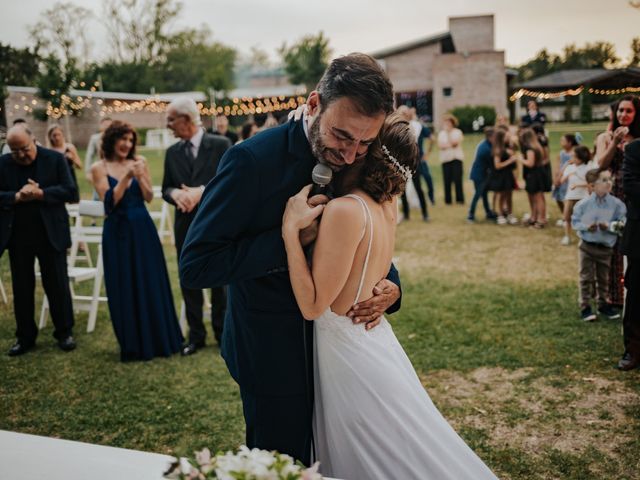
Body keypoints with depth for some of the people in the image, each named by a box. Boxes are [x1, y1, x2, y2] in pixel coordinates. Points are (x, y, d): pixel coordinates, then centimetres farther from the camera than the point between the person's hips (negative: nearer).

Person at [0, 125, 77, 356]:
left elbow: (70, 191, -9)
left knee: (57, 285, 7)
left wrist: (40, 194, -19)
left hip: (50, 233, -2)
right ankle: (25, 337, 23)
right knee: (22, 288, 10)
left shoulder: (55, 158, -3)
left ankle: (64, 332, 21)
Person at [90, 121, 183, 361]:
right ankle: (132, 345, 17)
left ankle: (158, 339, 22)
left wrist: (139, 176, -15)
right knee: (124, 288, 4)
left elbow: (149, 197, 1)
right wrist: (126, 177, -19)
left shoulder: (139, 162, 4)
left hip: (143, 229, 2)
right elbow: (109, 201, -11)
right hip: (117, 232, -2)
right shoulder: (99, 168, -1)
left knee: (151, 284, 7)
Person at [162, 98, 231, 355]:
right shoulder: (172, 152, 7)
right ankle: (196, 335, 22)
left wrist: (202, 191, -23)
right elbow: (166, 188, 9)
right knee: (189, 282, 9)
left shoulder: (221, 145, -6)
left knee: (219, 281, 8)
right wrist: (175, 193, -15)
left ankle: (223, 332, 24)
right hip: (186, 227, 4)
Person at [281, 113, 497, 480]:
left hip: (349, 354, -7)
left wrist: (291, 228, -24)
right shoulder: (386, 205, -3)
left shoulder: (346, 209, -26)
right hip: (375, 341, 8)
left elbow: (312, 305, -24)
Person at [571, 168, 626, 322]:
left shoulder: (616, 204, -8)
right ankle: (585, 307, 15)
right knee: (586, 278, 6)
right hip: (587, 246, -2)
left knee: (603, 278, 16)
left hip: (606, 247, 2)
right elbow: (575, 221, -3)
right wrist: (586, 226, -20)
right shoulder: (583, 204, -11)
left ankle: (604, 304, 32)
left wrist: (610, 226, -24)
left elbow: (621, 223, -6)